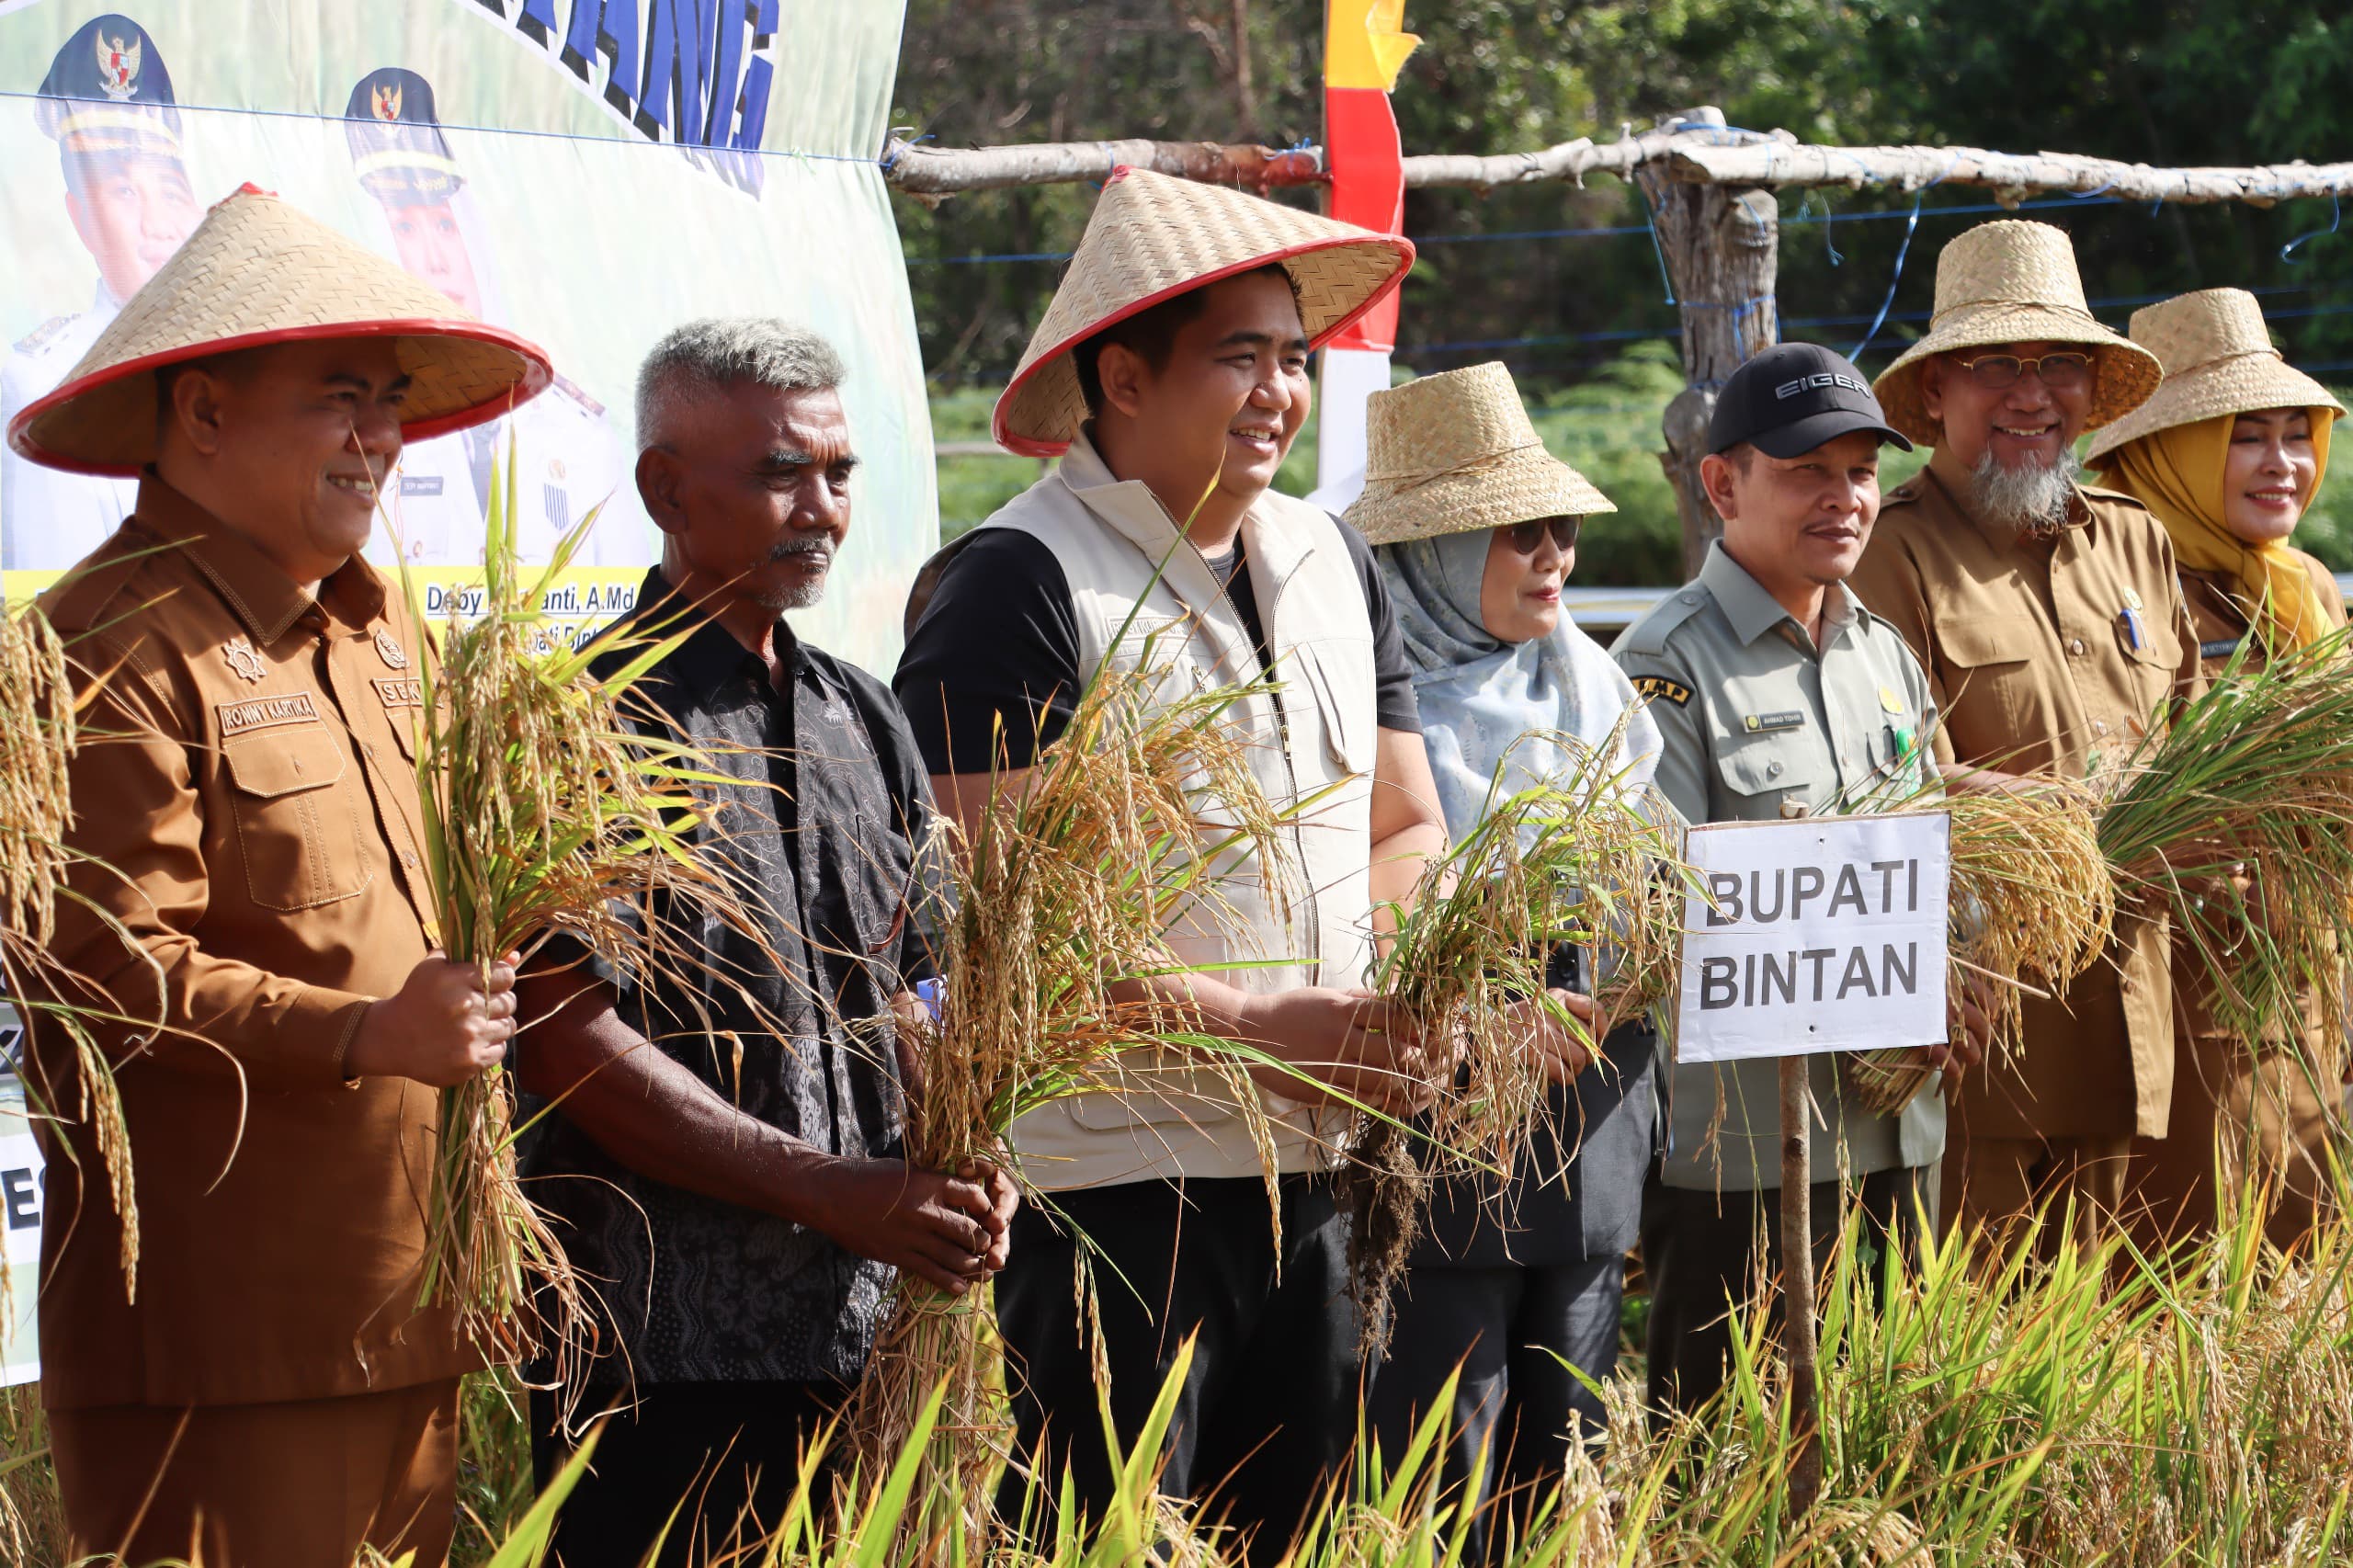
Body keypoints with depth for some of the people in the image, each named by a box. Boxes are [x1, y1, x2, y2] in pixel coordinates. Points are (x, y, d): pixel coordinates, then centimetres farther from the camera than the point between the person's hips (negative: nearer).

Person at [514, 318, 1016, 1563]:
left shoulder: (863, 721, 15)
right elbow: (569, 1048, -15)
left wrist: (965, 1180, 1)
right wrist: (837, 1194, -17)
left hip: (856, 1338, 7)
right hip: (663, 1353, -7)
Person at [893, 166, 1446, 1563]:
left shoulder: (1333, 566, 14)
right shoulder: (1017, 584, -9)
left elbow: (1406, 832, 20)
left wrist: (1393, 1005, -2)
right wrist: (1263, 1028, -18)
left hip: (1314, 1178, 7)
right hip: (1103, 1186, -7)